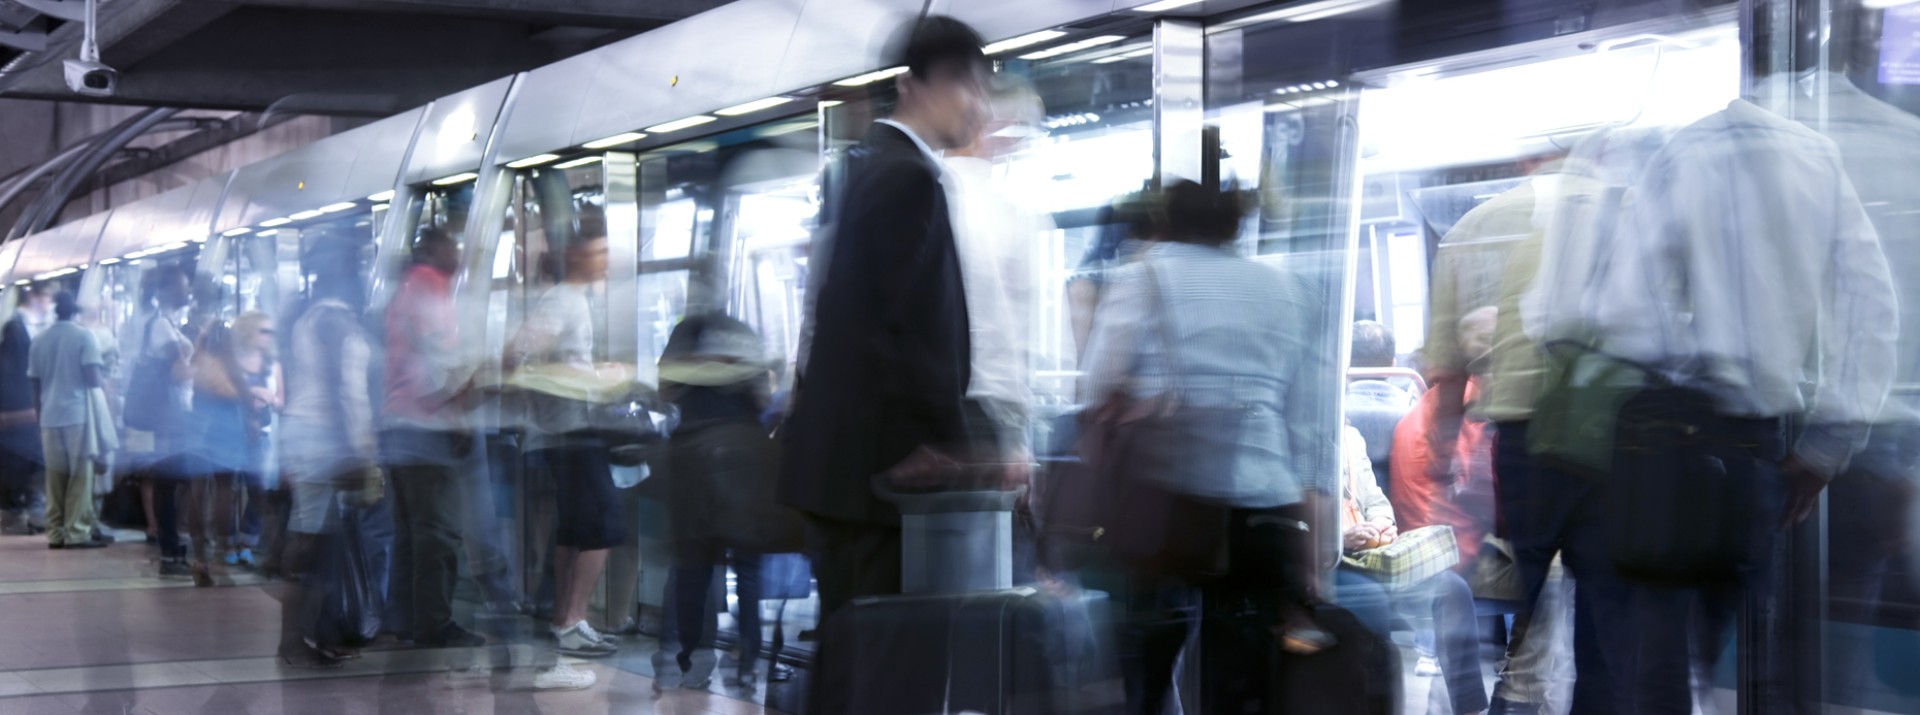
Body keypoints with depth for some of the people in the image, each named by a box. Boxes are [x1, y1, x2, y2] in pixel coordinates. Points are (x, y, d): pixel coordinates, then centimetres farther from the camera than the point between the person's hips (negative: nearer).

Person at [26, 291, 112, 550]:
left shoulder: (40, 341, 10)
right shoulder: (84, 336, -4)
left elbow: (35, 385, 14)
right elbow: (92, 378, -13)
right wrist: (103, 385, 5)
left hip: (50, 417, 5)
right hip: (78, 414, -5)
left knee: (55, 478, 8)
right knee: (80, 477, -3)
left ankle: (56, 533, 7)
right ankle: (77, 533, -7)